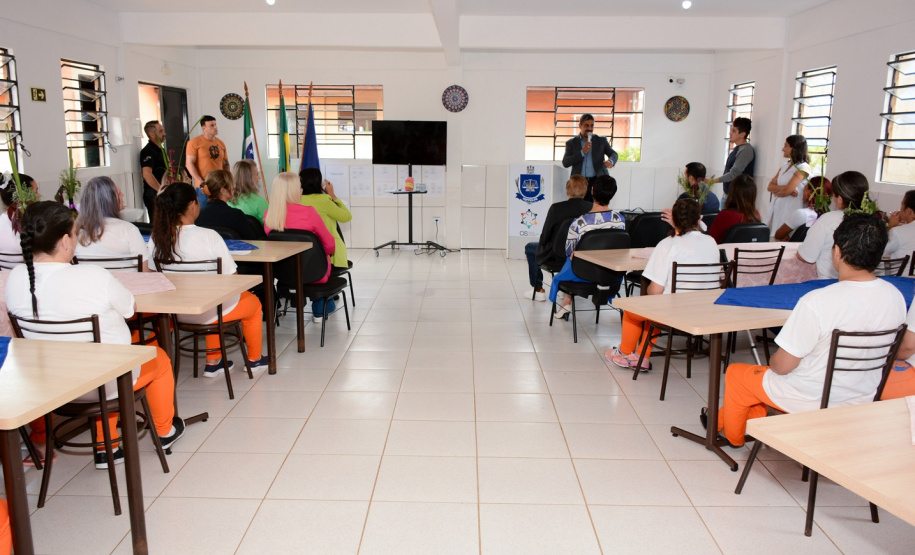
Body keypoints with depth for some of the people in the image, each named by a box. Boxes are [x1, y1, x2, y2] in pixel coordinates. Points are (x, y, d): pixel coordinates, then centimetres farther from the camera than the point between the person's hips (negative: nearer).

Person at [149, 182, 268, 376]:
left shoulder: (156, 238, -9)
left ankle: (212, 362, 38)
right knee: (253, 302, 24)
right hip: (211, 312, -5)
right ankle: (254, 359, 42)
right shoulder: (208, 236, -23)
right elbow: (231, 277, -19)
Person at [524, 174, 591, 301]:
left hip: (557, 257, -4)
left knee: (529, 247, 24)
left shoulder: (556, 208, -19)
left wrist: (541, 245, 12)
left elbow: (544, 237, -10)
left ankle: (538, 290, 27)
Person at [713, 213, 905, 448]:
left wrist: (773, 361, -1)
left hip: (813, 401, -6)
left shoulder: (817, 302, -32)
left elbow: (783, 365, -24)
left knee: (736, 373, 19)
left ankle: (732, 435, 42)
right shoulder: (896, 297, -11)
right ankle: (752, 420, 45)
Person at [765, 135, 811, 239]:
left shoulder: (803, 168, -8)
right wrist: (783, 188, -12)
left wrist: (776, 190, 1)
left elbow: (787, 191, -18)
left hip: (790, 209, -7)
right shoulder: (785, 166, 15)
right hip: (776, 208, 7)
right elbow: (770, 186, 5)